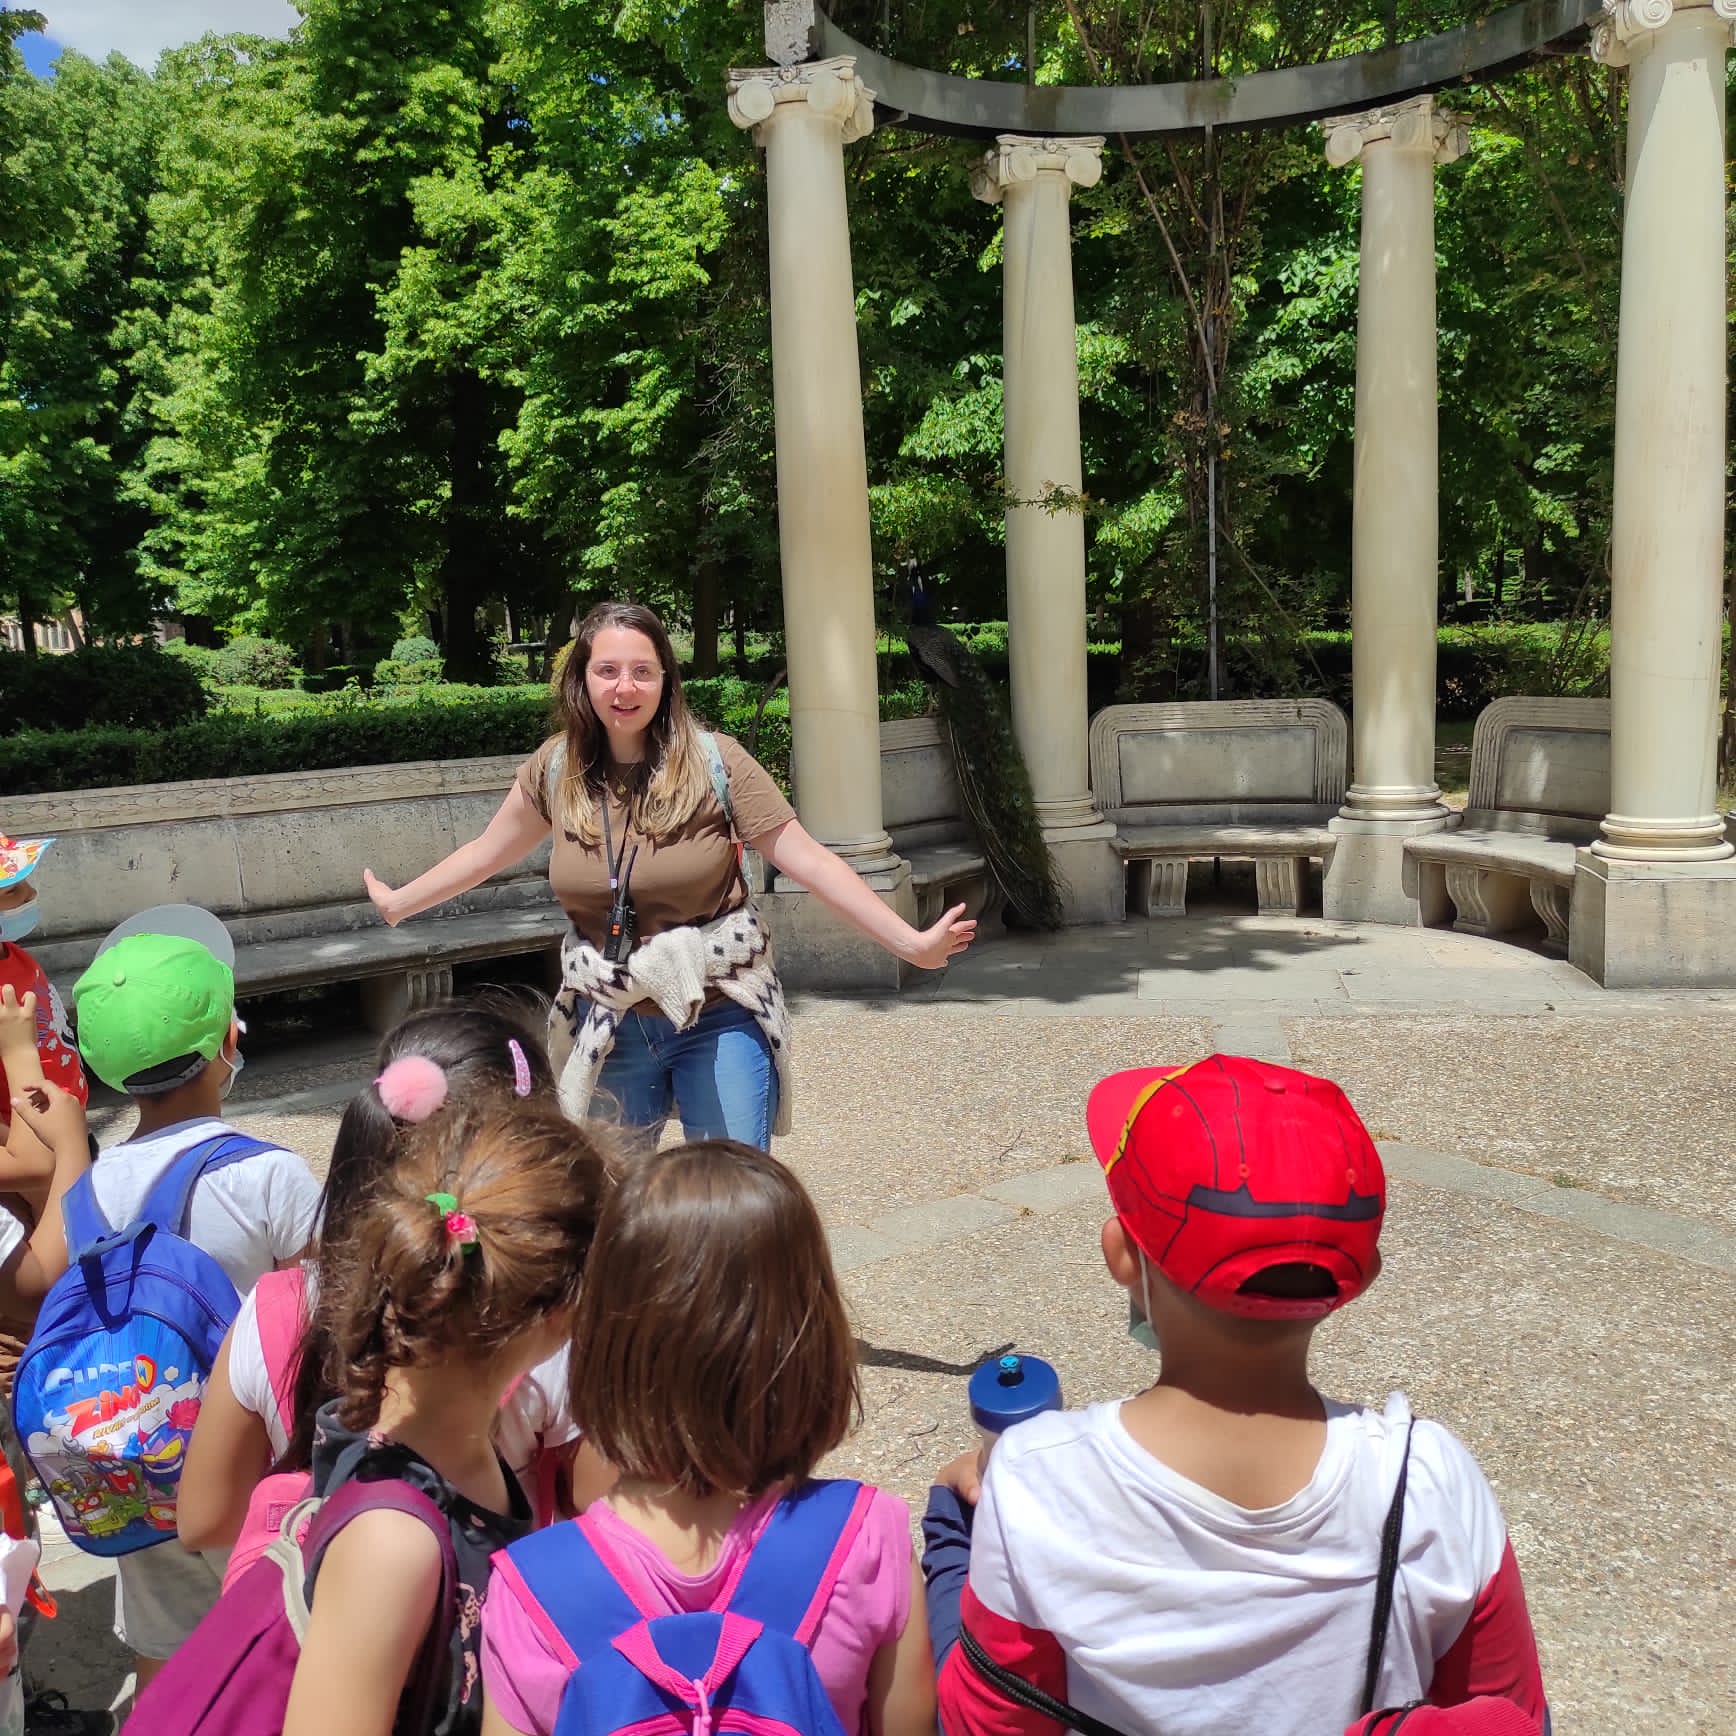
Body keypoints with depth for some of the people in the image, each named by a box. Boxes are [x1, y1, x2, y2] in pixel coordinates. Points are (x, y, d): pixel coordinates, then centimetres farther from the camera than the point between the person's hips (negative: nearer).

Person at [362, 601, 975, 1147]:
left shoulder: (712, 761, -12)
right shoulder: (557, 767, -1)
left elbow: (806, 859, -12)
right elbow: (487, 851, 16)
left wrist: (912, 942, -17)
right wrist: (398, 903, 21)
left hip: (719, 1017, -3)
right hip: (608, 1026, 4)